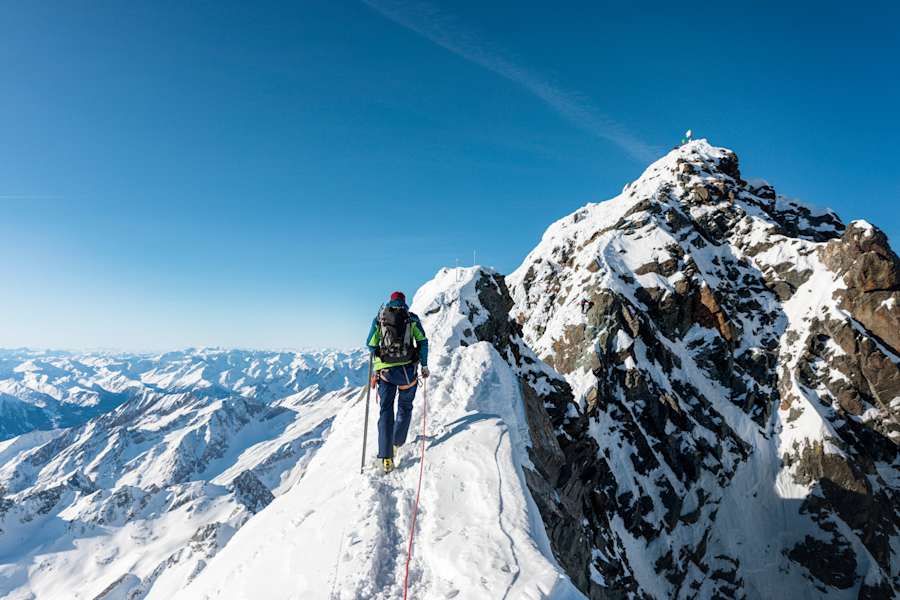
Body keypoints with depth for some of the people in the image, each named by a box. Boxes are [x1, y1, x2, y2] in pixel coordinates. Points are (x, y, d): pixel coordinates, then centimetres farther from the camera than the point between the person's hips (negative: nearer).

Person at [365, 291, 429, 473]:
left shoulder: (379, 318, 8)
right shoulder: (412, 318, 5)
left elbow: (371, 344, 11)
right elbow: (422, 341, -1)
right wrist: (424, 365, 7)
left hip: (384, 369, 1)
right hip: (407, 368, -1)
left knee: (385, 410, 6)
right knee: (405, 407, 20)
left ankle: (386, 457, -2)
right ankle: (397, 444, 22)